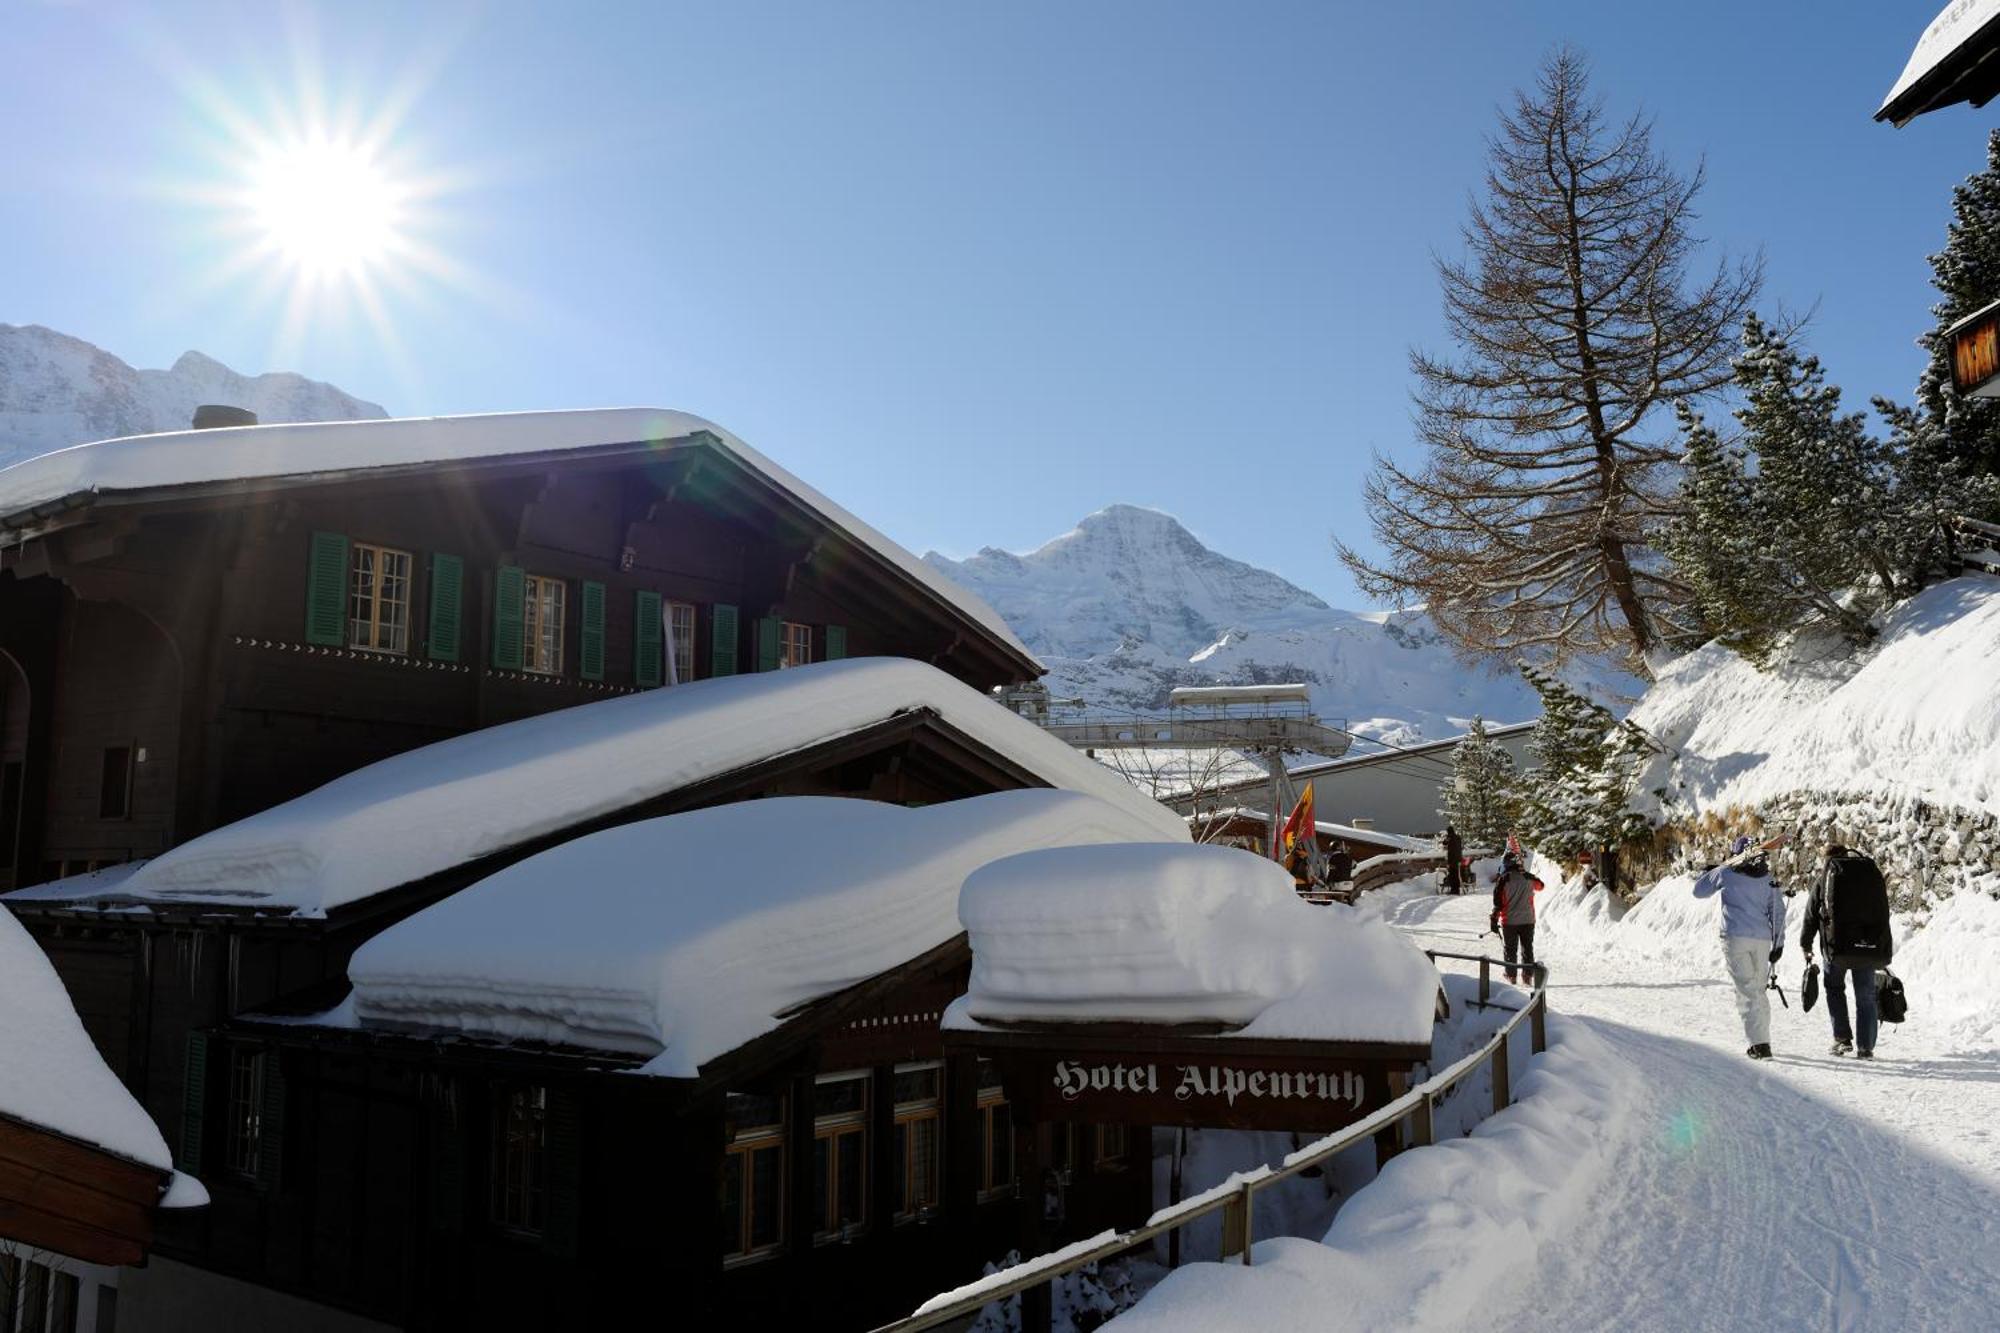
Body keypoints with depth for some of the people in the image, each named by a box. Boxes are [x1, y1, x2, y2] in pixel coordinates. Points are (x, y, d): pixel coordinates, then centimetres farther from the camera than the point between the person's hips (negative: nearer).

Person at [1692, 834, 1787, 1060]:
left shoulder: (1725, 873, 4)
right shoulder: (1768, 878, 12)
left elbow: (1699, 891, 17)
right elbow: (1778, 911, 10)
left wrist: (1708, 872, 35)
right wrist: (1778, 943, 13)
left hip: (1735, 937, -3)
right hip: (1762, 939, 3)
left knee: (1748, 990, -7)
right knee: (1760, 989, 15)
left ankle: (1760, 1043, -16)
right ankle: (1761, 1039, 16)